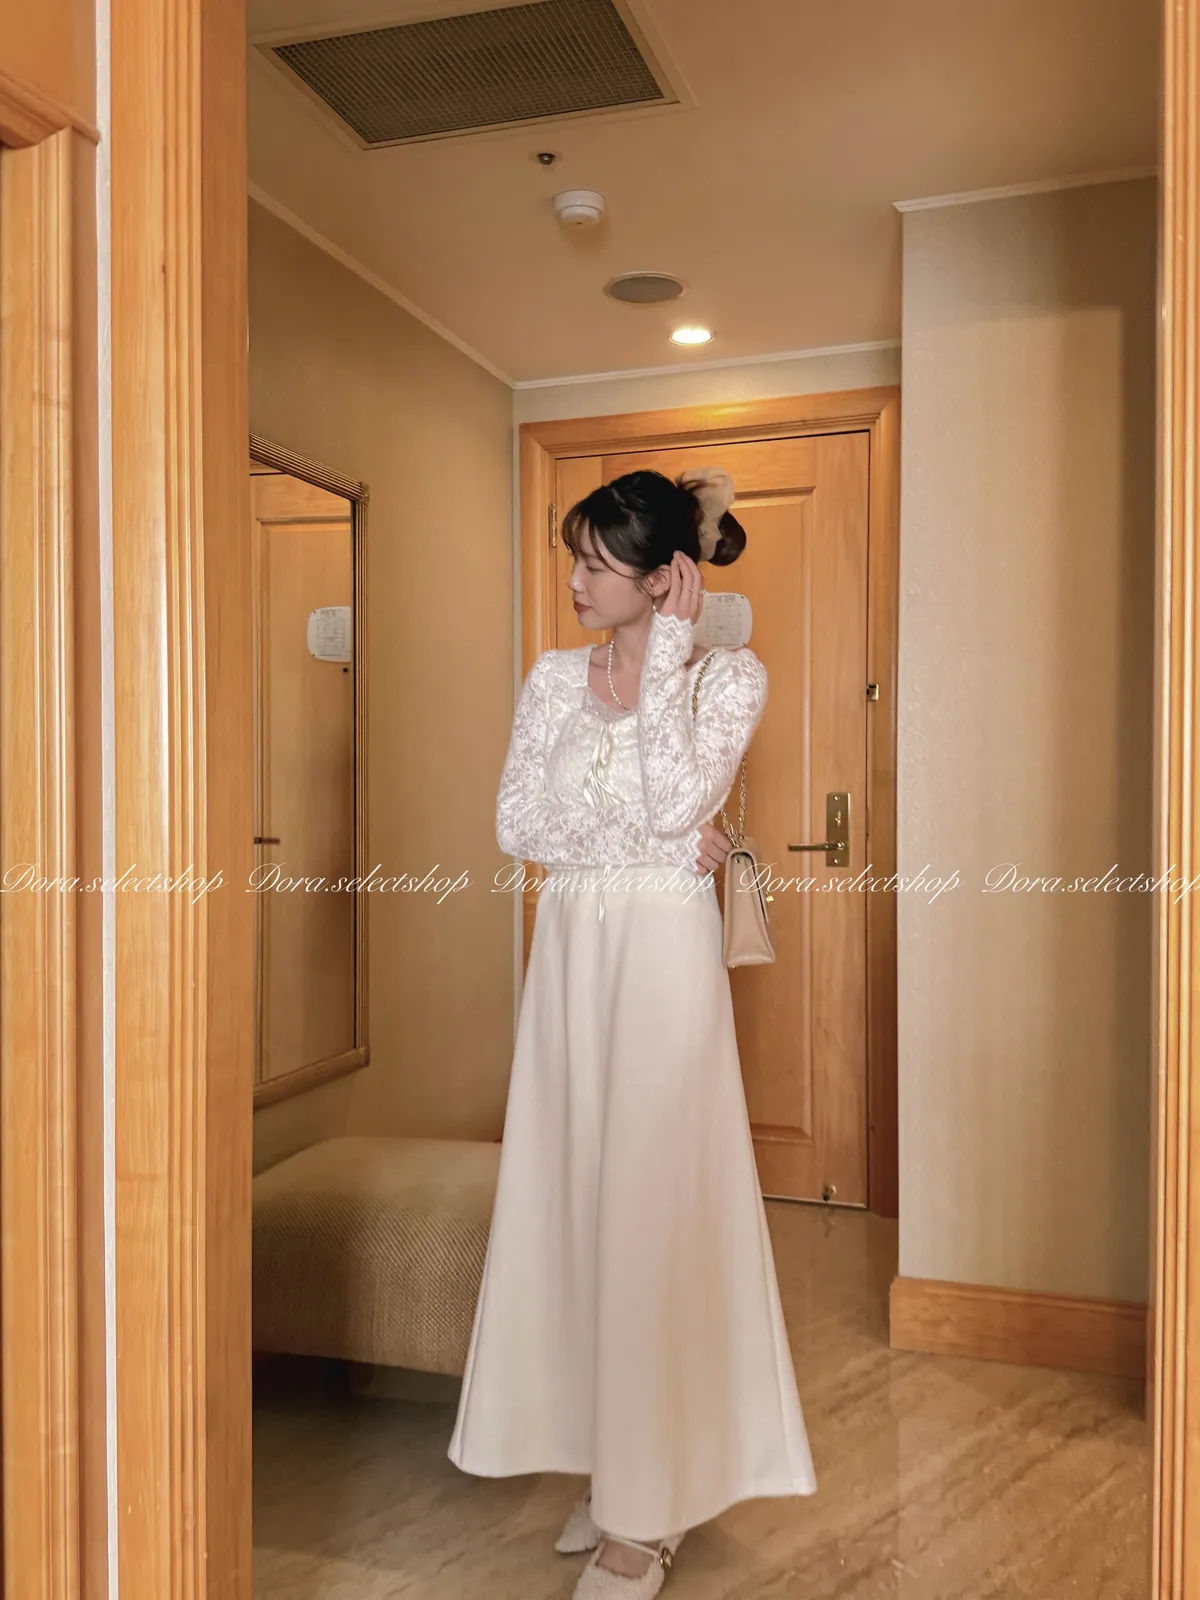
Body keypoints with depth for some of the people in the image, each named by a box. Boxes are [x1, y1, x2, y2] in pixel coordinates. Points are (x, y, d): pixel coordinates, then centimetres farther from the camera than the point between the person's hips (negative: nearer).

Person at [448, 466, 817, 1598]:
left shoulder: (730, 675, -4)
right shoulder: (557, 675, 8)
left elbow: (673, 804, -20)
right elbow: (516, 825, -1)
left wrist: (665, 651, -14)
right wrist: (657, 839, -11)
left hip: (663, 950, -5)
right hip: (570, 944, 5)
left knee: (652, 1202, 0)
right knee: (574, 1194, 10)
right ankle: (614, 1468, 29)